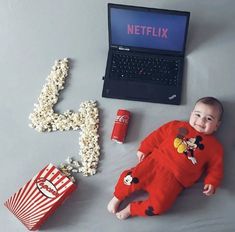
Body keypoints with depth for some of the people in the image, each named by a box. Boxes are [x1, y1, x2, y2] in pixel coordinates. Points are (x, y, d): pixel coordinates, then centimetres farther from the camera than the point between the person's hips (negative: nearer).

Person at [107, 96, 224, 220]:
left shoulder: (214, 146, 9)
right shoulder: (177, 126, 12)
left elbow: (216, 166, 10)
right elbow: (157, 136, 15)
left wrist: (211, 183, -6)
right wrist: (144, 149, 10)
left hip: (174, 179, -1)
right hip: (155, 162, 2)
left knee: (159, 205, -21)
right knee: (132, 178, -17)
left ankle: (131, 209, 2)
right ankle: (117, 197, 12)